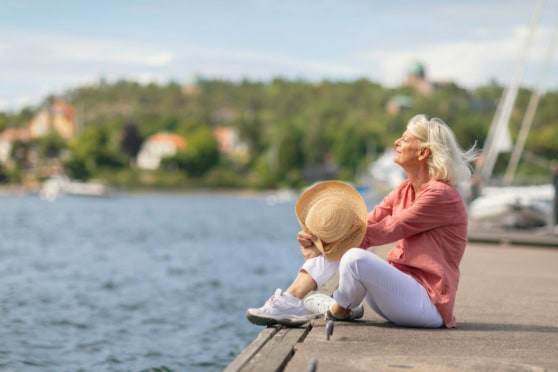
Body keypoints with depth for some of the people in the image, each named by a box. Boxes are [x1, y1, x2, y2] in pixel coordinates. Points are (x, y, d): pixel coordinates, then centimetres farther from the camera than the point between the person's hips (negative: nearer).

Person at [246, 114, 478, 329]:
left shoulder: (441, 195, -16)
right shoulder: (404, 191, 12)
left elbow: (386, 230, -18)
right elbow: (366, 225, 1)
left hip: (428, 303, -9)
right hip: (400, 286, 9)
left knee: (356, 257, -30)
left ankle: (339, 310, 0)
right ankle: (289, 302, -15)